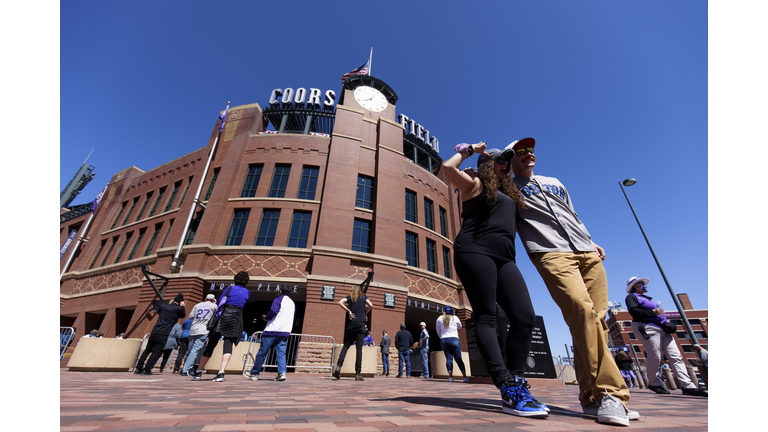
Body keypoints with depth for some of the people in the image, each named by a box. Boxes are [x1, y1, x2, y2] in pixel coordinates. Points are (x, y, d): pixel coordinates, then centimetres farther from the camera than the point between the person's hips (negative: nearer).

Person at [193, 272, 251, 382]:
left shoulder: (230, 288, 3)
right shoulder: (247, 292, 8)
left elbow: (220, 301, 7)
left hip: (223, 317, 0)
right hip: (236, 320, 0)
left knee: (211, 344, 10)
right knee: (228, 345, -2)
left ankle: (198, 372, 23)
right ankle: (221, 372, -15)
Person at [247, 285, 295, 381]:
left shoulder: (278, 300, -4)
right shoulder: (292, 303, 17)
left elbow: (273, 312, -18)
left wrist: (266, 317, 2)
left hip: (272, 330, -5)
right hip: (285, 332, 5)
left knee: (262, 352, 8)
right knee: (281, 353, 3)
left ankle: (254, 373, 19)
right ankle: (282, 372, -12)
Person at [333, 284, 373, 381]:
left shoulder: (349, 297, 13)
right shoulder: (364, 297, 13)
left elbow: (340, 302, -5)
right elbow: (371, 305, -2)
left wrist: (349, 311, 0)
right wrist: (365, 313, 13)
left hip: (351, 324, 1)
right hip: (361, 324, -1)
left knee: (346, 346, 10)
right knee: (359, 349, -1)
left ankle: (338, 366, -9)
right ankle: (358, 374, -3)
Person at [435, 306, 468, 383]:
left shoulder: (439, 318, 6)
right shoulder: (455, 318, 2)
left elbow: (437, 330, 13)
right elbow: (459, 327, 18)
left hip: (444, 340, 2)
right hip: (454, 340, -1)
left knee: (448, 358, 3)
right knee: (458, 358, 1)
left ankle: (450, 377, -6)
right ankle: (465, 376, -4)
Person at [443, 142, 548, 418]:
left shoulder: (509, 193, 32)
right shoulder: (474, 185, 12)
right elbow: (449, 167, -2)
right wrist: (469, 150, 14)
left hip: (504, 257, 7)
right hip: (474, 251, -7)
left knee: (524, 315, -8)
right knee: (486, 315, -12)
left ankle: (517, 384, -4)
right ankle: (509, 390, -15)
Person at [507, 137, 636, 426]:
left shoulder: (554, 182, 31)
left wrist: (591, 242, 21)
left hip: (588, 254, 6)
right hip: (551, 253, -6)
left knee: (596, 319, -3)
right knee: (582, 310, -26)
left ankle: (592, 398, 3)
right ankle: (610, 393, -19)